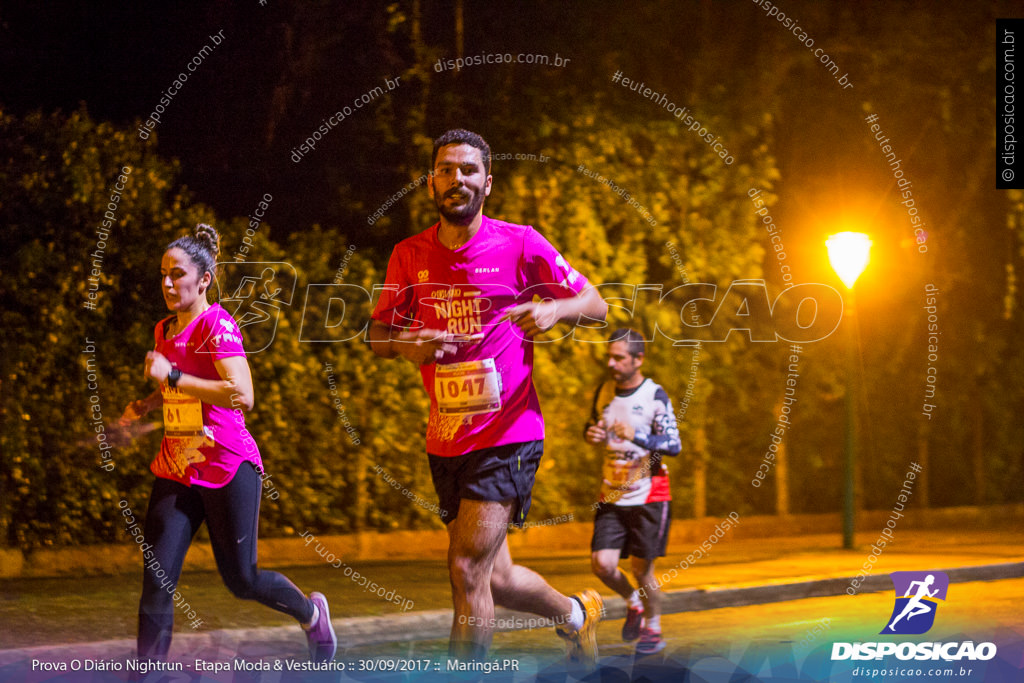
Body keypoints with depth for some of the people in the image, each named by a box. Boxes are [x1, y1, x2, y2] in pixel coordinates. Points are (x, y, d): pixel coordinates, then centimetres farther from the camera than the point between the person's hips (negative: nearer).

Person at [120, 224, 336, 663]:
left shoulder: (217, 325, -13)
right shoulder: (164, 330, 11)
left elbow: (242, 396, -26)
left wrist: (172, 376, -25)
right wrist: (146, 405, 8)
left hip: (228, 466, -6)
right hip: (176, 469, 6)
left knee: (241, 581, 6)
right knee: (157, 579, -8)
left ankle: (311, 614, 34)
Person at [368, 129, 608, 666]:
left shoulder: (519, 244, -5)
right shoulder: (410, 255, 5)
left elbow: (595, 304, 3)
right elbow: (377, 333, 13)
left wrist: (553, 309, -19)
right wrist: (407, 344, -11)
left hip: (508, 435, -5)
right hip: (445, 439, 5)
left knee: (467, 568, -16)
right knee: (494, 579, 14)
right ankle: (575, 614, 43)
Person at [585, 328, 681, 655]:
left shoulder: (655, 396, -11)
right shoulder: (604, 391, 5)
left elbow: (674, 444, -15)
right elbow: (593, 426, 21)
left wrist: (637, 437, -30)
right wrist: (592, 434, -4)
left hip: (649, 496, -4)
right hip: (612, 496, 4)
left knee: (642, 568, 0)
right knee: (602, 564, -7)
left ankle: (653, 630, 22)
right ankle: (633, 603, 23)